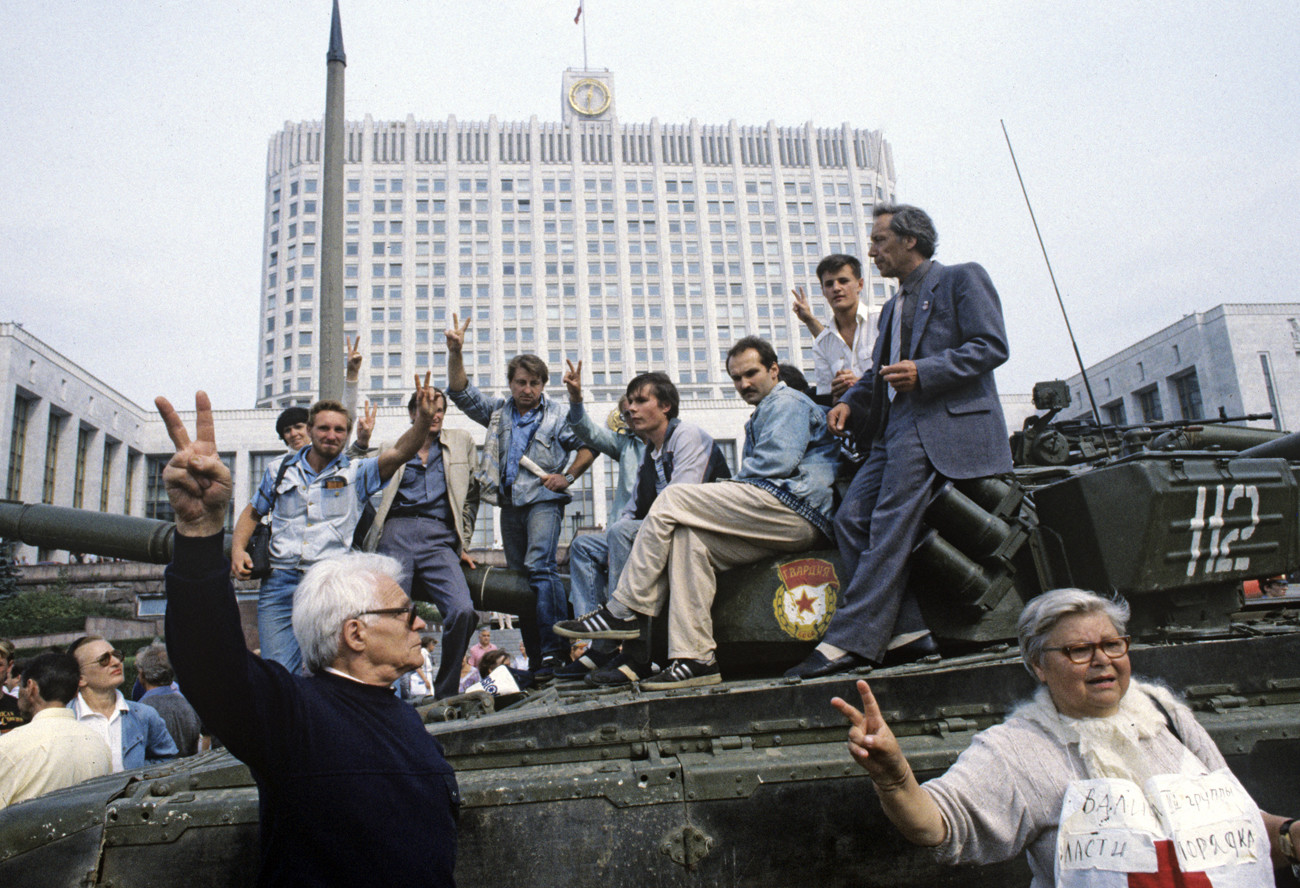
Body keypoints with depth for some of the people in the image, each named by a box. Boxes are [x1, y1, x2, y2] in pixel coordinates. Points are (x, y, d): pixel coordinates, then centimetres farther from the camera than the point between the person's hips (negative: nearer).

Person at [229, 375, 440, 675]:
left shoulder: (356, 473, 5)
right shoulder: (280, 470, 14)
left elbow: (398, 454, -11)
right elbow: (252, 513, 26)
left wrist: (425, 417, -27)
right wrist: (238, 549, 9)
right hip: (280, 583, 2)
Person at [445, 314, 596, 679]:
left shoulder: (557, 415, 5)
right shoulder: (498, 411, 16)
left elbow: (588, 446, 7)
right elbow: (461, 392, 11)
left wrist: (567, 477, -5)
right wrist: (455, 352, -1)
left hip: (543, 500, -5)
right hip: (510, 503, 5)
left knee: (539, 566, -24)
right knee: (519, 577, 5)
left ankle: (555, 649, -22)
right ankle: (536, 659, 10)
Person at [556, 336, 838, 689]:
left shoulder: (788, 403, 4)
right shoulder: (762, 415, 35)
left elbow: (776, 463, -13)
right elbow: (749, 481, 30)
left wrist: (729, 490, 1)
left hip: (795, 509, -9)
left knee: (673, 498, -12)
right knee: (689, 538, -9)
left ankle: (622, 613, -12)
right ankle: (695, 658, -18)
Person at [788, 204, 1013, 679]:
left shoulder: (962, 279, 5)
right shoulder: (893, 307, 30)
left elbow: (992, 346, -6)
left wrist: (923, 371, -17)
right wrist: (849, 400, 10)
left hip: (940, 423, -8)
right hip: (892, 429, 9)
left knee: (889, 525, -18)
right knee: (850, 517, -8)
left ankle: (850, 641, -19)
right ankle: (906, 631, -6)